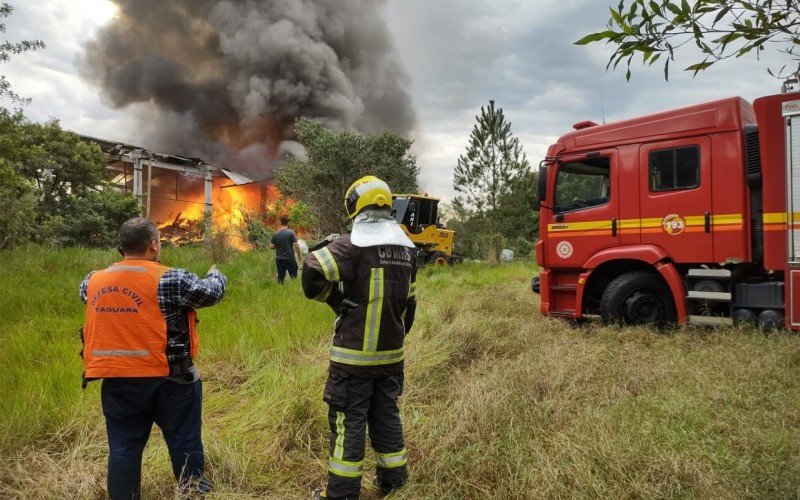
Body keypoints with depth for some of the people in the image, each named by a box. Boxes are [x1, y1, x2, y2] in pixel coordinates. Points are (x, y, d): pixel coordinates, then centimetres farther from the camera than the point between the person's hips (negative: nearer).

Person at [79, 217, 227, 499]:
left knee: (123, 449, 15)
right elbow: (211, 292, -8)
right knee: (184, 444, 13)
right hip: (170, 380, -4)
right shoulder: (169, 280, -15)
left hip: (118, 382, 4)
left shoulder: (94, 281, 1)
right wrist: (216, 275, 14)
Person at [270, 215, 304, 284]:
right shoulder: (291, 233, -10)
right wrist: (299, 254, 0)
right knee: (294, 276, 7)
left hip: (279, 259, 3)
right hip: (290, 258, -3)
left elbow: (271, 246, 0)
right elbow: (296, 245, -13)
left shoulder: (275, 234, 0)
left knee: (280, 277, 8)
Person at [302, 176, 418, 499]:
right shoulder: (407, 246, 6)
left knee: (349, 421, 4)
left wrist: (335, 298, -6)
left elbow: (312, 275, -24)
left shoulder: (353, 244, -15)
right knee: (387, 416, 18)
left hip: (354, 354, -6)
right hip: (391, 353, 6)